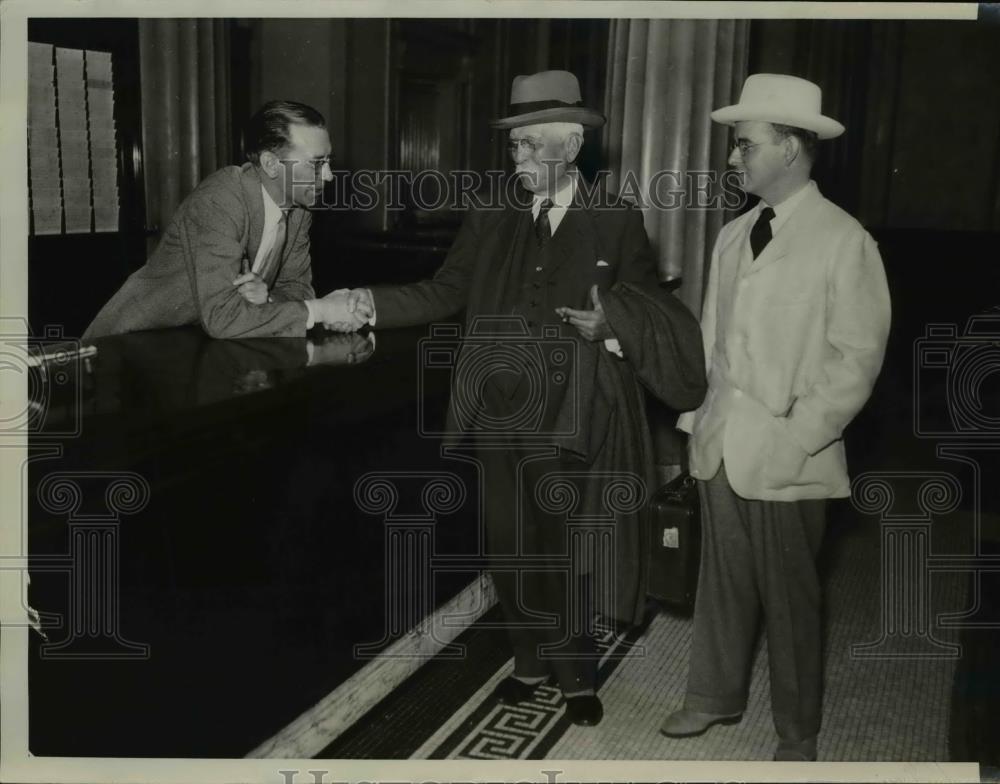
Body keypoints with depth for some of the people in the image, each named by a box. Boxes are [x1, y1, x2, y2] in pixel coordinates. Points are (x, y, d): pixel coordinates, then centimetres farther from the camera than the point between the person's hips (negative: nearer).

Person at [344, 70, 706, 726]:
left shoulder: (617, 223, -2)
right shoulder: (491, 219, 6)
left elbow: (649, 306, 4)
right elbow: (443, 294, 5)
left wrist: (610, 320, -17)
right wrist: (368, 302, -6)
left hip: (567, 424, -3)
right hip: (498, 418, 4)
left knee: (561, 550, 6)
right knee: (510, 548, 14)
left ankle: (576, 674, 27)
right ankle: (532, 661, 34)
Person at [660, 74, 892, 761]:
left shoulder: (844, 241, -9)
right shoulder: (734, 235, 9)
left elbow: (858, 357, -11)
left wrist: (797, 437, -15)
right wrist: (695, 418, 7)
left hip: (787, 458, -5)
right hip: (721, 446, 5)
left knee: (789, 599, 8)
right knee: (722, 580, 16)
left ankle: (798, 734, 27)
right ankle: (716, 696, 35)